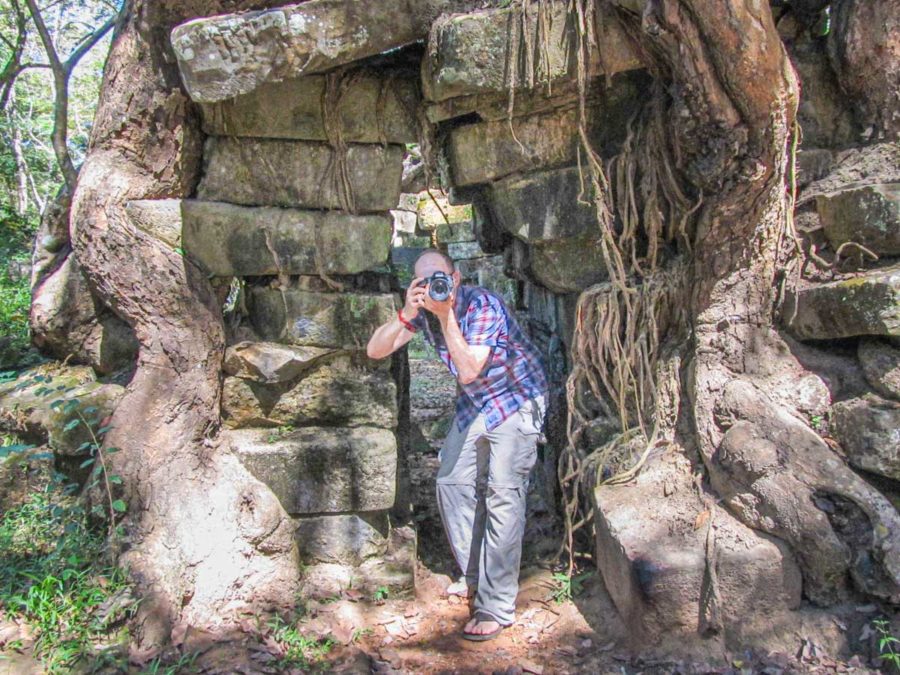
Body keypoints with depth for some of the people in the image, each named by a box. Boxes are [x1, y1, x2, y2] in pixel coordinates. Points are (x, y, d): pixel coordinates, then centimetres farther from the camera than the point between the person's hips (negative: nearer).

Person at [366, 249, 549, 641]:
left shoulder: (483, 306, -28)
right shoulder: (424, 311, -9)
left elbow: (467, 372, -34)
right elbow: (375, 351, -15)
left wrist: (445, 315, -39)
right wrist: (407, 313, -30)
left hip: (515, 401, -7)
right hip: (474, 404, 7)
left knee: (502, 494, -14)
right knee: (452, 484, 9)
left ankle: (497, 606, -9)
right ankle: (475, 576, 27)